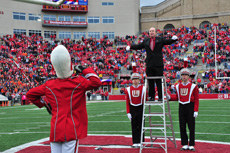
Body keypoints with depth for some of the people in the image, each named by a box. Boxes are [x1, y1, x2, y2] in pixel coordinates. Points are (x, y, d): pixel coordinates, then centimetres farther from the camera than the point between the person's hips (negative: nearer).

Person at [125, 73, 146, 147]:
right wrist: (128, 112, -1)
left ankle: (140, 141, 8)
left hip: (140, 108, -1)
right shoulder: (128, 89, 3)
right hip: (132, 109, 2)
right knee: (134, 126, 4)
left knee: (140, 125, 1)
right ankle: (135, 142, 10)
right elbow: (127, 102, 5)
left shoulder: (143, 88, -1)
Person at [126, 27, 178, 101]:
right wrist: (130, 46, 10)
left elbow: (168, 42, 1)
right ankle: (152, 97, 10)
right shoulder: (145, 41, 15)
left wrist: (173, 39, -18)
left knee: (159, 81, -1)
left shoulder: (160, 39, 7)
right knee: (150, 82, 4)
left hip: (158, 64, -3)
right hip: (149, 64, 3)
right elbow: (138, 46, 21)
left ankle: (160, 97, 4)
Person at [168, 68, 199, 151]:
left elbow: (196, 100, -4)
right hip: (181, 107, 4)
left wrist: (196, 110, -11)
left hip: (190, 107, -4)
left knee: (191, 127, 1)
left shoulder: (193, 86, -4)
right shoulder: (178, 86, 8)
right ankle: (185, 144, 14)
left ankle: (191, 145, 9)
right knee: (182, 127, 5)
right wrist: (170, 97, -2)